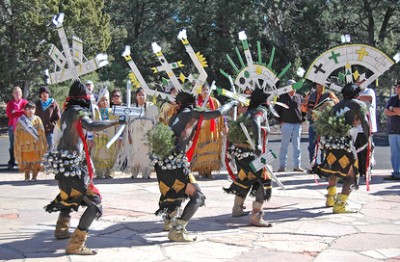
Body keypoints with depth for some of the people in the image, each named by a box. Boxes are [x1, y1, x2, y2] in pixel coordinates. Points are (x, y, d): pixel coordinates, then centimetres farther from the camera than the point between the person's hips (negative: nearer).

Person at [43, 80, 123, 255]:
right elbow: (92, 126, -30)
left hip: (62, 164, 10)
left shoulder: (66, 113, 13)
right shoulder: (78, 112, -11)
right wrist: (115, 122, -25)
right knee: (95, 203, -10)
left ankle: (61, 229, 48)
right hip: (73, 167, -10)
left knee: (68, 195, 34)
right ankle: (76, 244, -16)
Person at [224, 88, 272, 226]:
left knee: (245, 179, 27)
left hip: (238, 150, 9)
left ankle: (237, 208, 40)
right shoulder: (261, 111, -9)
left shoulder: (249, 111, 14)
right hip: (249, 153, -9)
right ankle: (255, 217, -9)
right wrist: (258, 144, -41)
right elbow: (255, 123, -30)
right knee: (264, 182, -4)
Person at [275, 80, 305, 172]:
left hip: (297, 124, 3)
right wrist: (280, 121, -3)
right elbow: (277, 110, 5)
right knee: (284, 145, -1)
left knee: (297, 146, 6)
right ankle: (282, 166, 3)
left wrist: (302, 119, 4)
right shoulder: (282, 97, 4)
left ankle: (297, 165, 10)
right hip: (286, 124, -3)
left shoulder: (299, 97, 13)